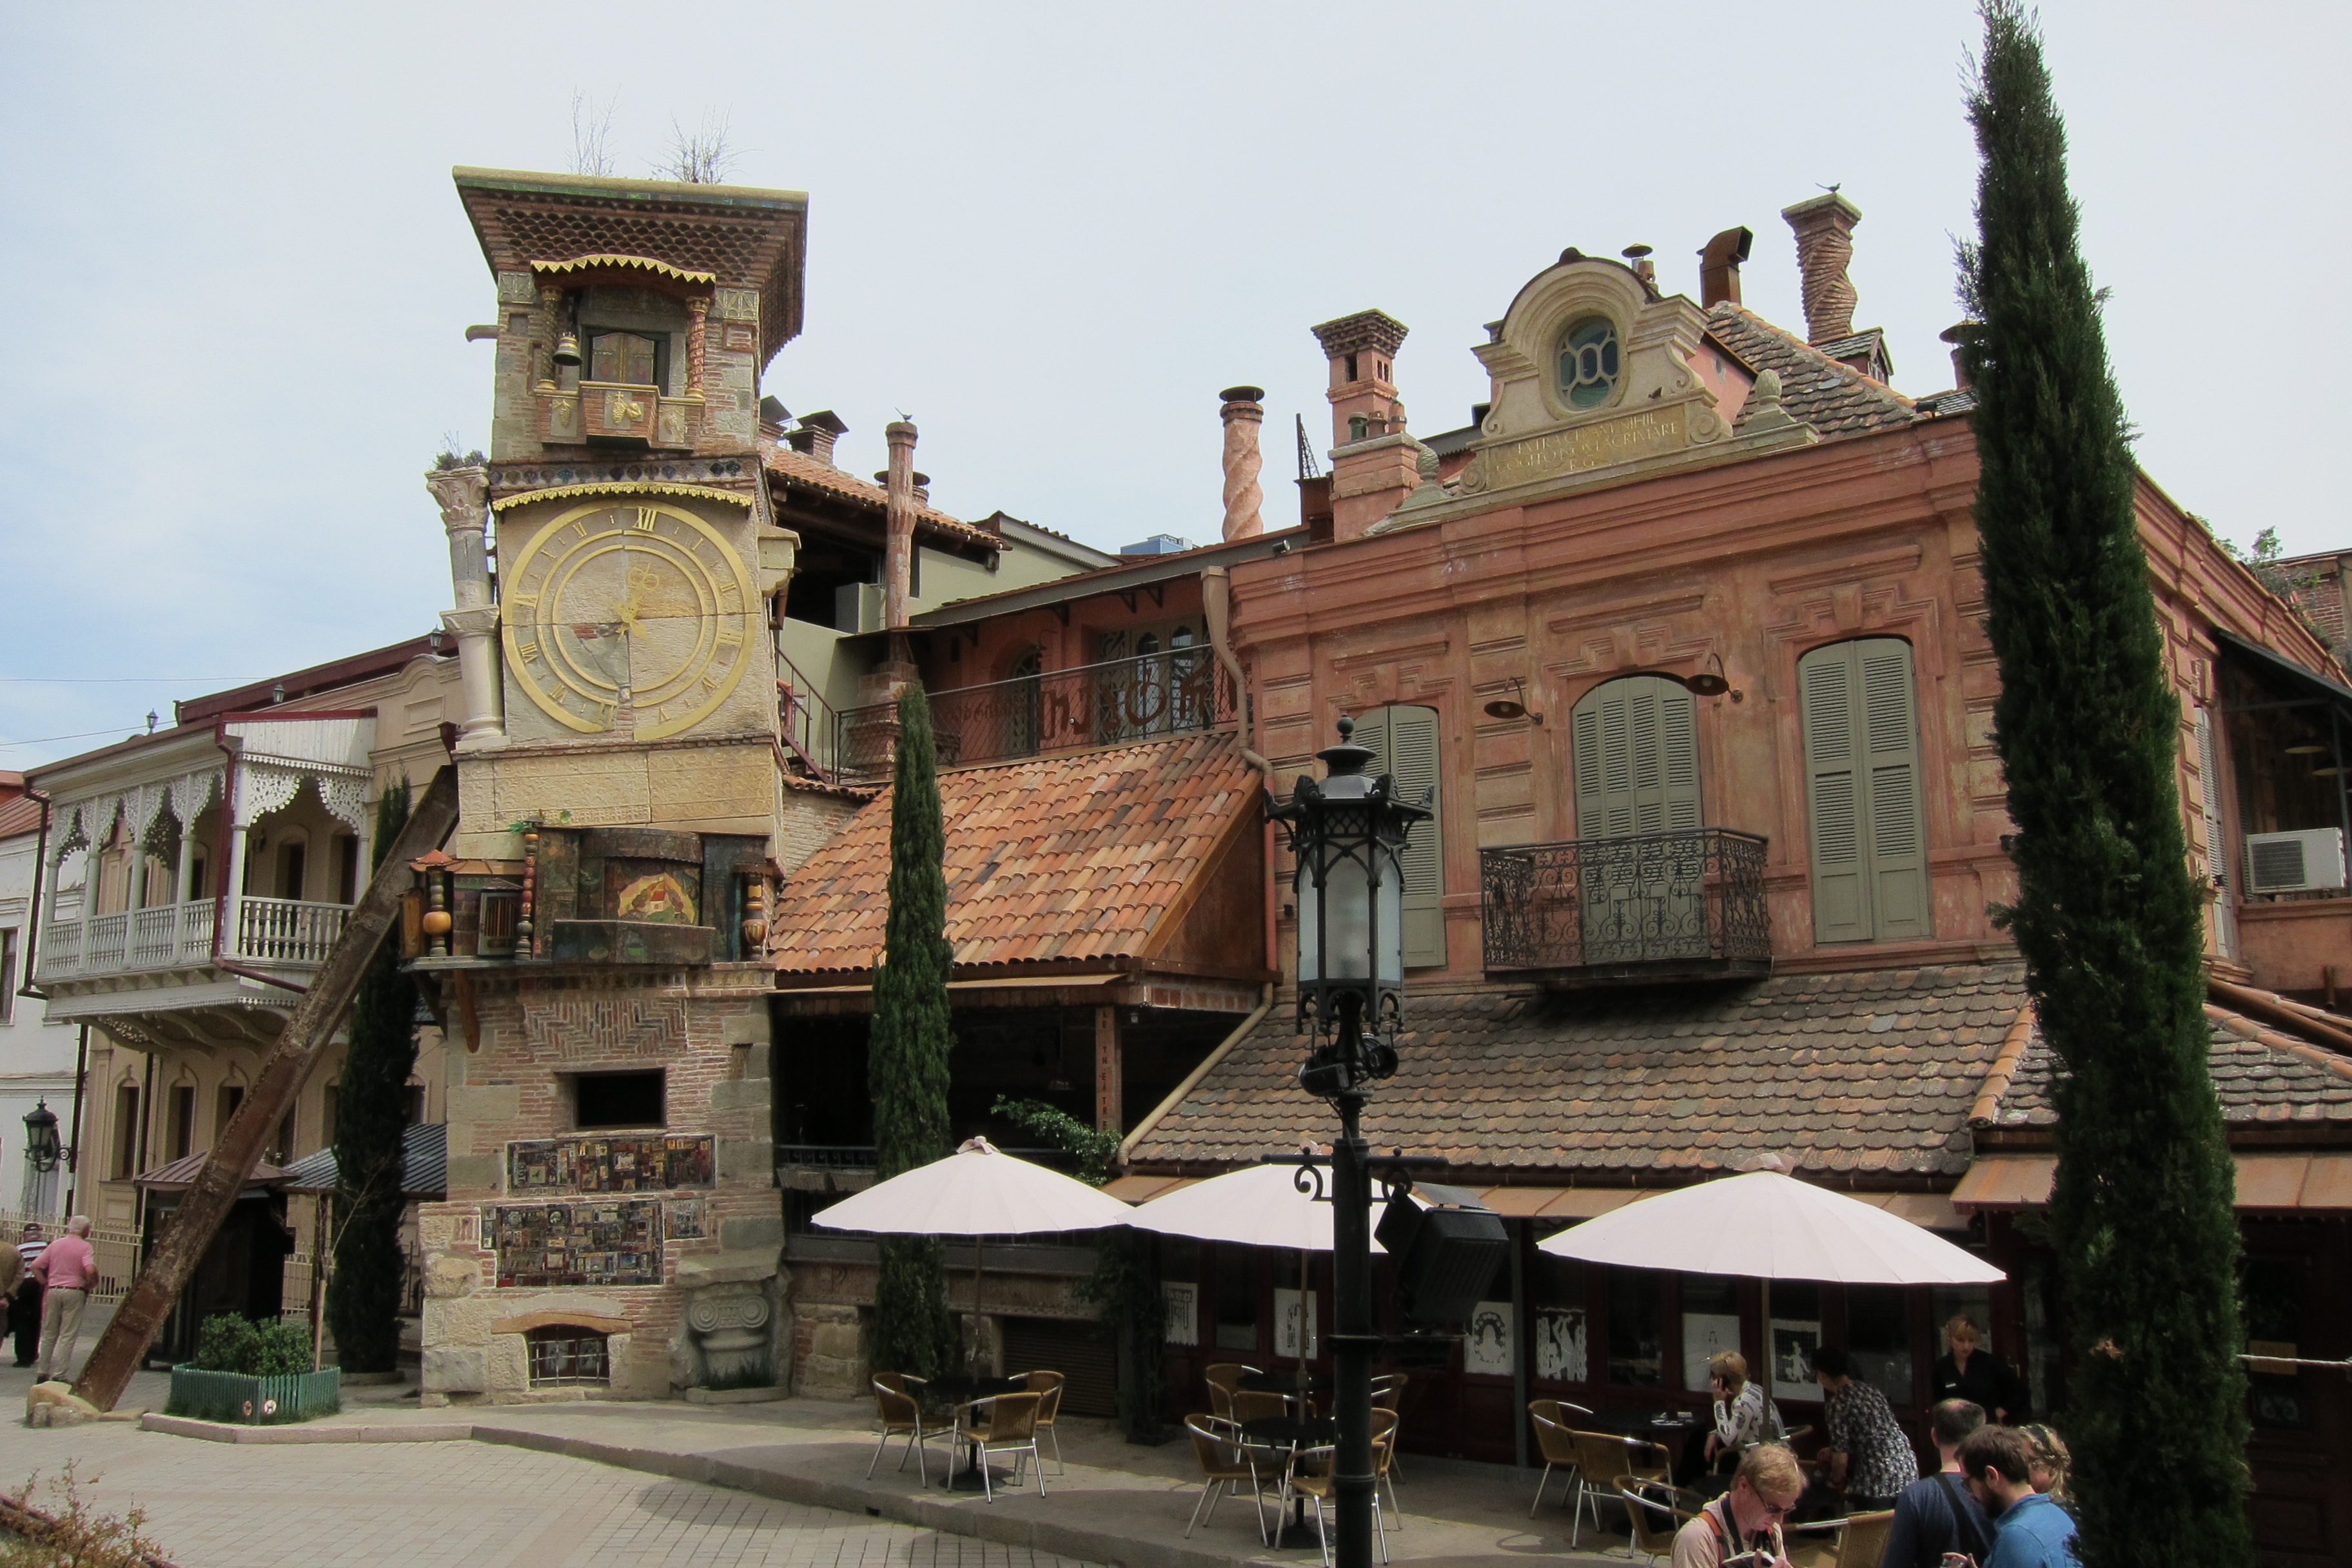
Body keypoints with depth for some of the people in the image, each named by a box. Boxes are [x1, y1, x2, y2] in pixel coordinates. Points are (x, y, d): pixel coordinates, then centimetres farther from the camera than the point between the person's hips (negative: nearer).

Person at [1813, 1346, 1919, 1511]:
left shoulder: (1837, 1403, -11)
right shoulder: (1869, 1390, 12)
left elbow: (1841, 1459, -11)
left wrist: (1836, 1482, 9)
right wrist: (1834, 1450, 34)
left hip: (1878, 1481, -7)